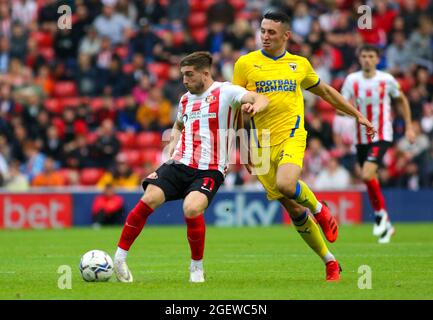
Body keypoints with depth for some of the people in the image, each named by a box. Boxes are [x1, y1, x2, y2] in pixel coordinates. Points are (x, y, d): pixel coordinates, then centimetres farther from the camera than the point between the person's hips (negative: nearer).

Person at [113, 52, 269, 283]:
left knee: (192, 208, -30)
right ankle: (119, 257, -9)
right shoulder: (185, 99, 17)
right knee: (149, 199, -18)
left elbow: (261, 99, -16)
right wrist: (171, 151, 21)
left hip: (209, 170, -5)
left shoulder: (225, 92, -2)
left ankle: (197, 266, -7)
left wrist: (254, 106, -41)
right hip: (179, 165, 5)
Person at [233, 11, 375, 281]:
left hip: (292, 136, -1)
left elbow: (325, 91, 25)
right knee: (294, 209, 2)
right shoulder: (246, 64, 4)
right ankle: (330, 262, 15)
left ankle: (319, 208, 0)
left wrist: (357, 114, 27)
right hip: (262, 145, 1)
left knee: (286, 184, -32)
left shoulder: (300, 64, 10)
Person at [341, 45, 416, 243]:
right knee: (371, 181, 9)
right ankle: (386, 225, 24)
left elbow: (402, 100, 10)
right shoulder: (352, 80, -2)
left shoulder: (386, 80, -6)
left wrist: (409, 127, 9)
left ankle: (381, 213, 0)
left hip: (382, 136, -4)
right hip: (361, 138, 4)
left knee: (367, 175, -22)